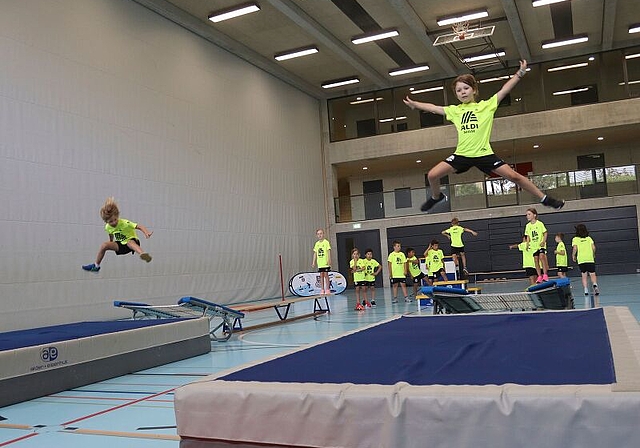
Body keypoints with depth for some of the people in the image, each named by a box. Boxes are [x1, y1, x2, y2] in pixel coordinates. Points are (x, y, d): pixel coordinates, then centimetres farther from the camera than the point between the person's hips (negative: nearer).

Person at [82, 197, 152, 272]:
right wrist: (111, 246, 25)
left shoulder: (125, 223, -25)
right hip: (120, 244, 5)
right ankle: (96, 266, 5)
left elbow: (139, 226, -32)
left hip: (132, 241, -5)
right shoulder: (108, 227, -7)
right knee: (104, 245, -13)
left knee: (130, 243, -40)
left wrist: (146, 232, -50)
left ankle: (143, 254, -70)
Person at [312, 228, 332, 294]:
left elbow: (329, 251, -8)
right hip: (320, 263, 5)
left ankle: (328, 289, 3)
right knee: (321, 275, 6)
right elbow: (315, 253, 14)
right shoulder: (317, 243, 11)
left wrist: (329, 260, -17)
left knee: (326, 275, -3)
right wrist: (313, 262, 9)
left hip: (325, 262, -5)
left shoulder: (326, 242, -4)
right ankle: (322, 290, 10)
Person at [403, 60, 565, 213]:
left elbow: (504, 90, -2)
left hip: (484, 154, -2)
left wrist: (520, 73, -8)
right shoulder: (455, 111, 11)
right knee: (432, 175, -9)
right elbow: (433, 108, 17)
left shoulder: (487, 106, 4)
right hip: (462, 154, 2)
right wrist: (414, 104, 16)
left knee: (513, 175, -9)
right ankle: (436, 197, 24)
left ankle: (545, 199, 8)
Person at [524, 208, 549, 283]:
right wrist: (528, 244, 1)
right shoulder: (528, 226, 6)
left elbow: (545, 233, -2)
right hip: (533, 246, 4)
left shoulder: (540, 223, -6)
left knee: (541, 257, -20)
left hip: (541, 245, -4)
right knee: (536, 260, 2)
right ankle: (539, 276, 8)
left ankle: (545, 275, -14)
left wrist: (543, 241, -15)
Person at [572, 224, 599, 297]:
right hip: (590, 259, 1)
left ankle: (586, 290, -2)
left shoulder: (575, 239, 3)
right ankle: (595, 285, -26)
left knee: (584, 275, 5)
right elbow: (593, 247, 4)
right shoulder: (589, 238, 11)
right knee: (592, 274, 1)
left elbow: (574, 248, -9)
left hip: (581, 259, -1)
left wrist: (573, 256, 5)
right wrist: (593, 255, 19)